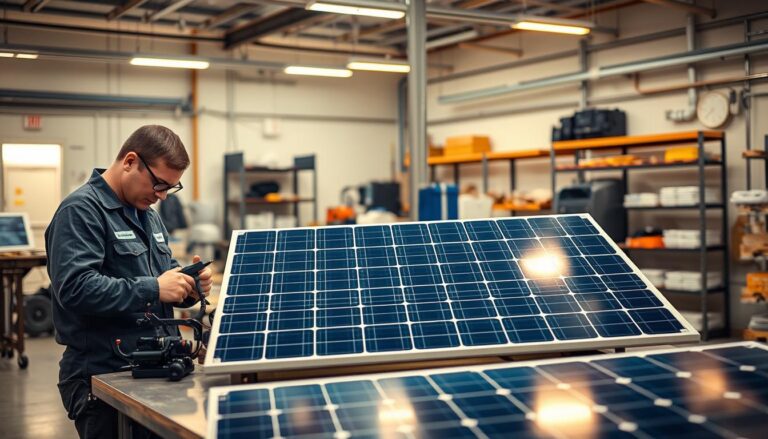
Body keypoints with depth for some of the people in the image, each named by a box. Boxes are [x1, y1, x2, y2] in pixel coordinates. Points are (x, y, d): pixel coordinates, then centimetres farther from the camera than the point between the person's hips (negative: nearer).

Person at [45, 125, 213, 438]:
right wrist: (153, 289, -24)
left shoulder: (148, 214, 15)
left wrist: (187, 287, -1)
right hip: (103, 376, -8)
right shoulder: (81, 210, -13)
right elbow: (75, 288, -25)